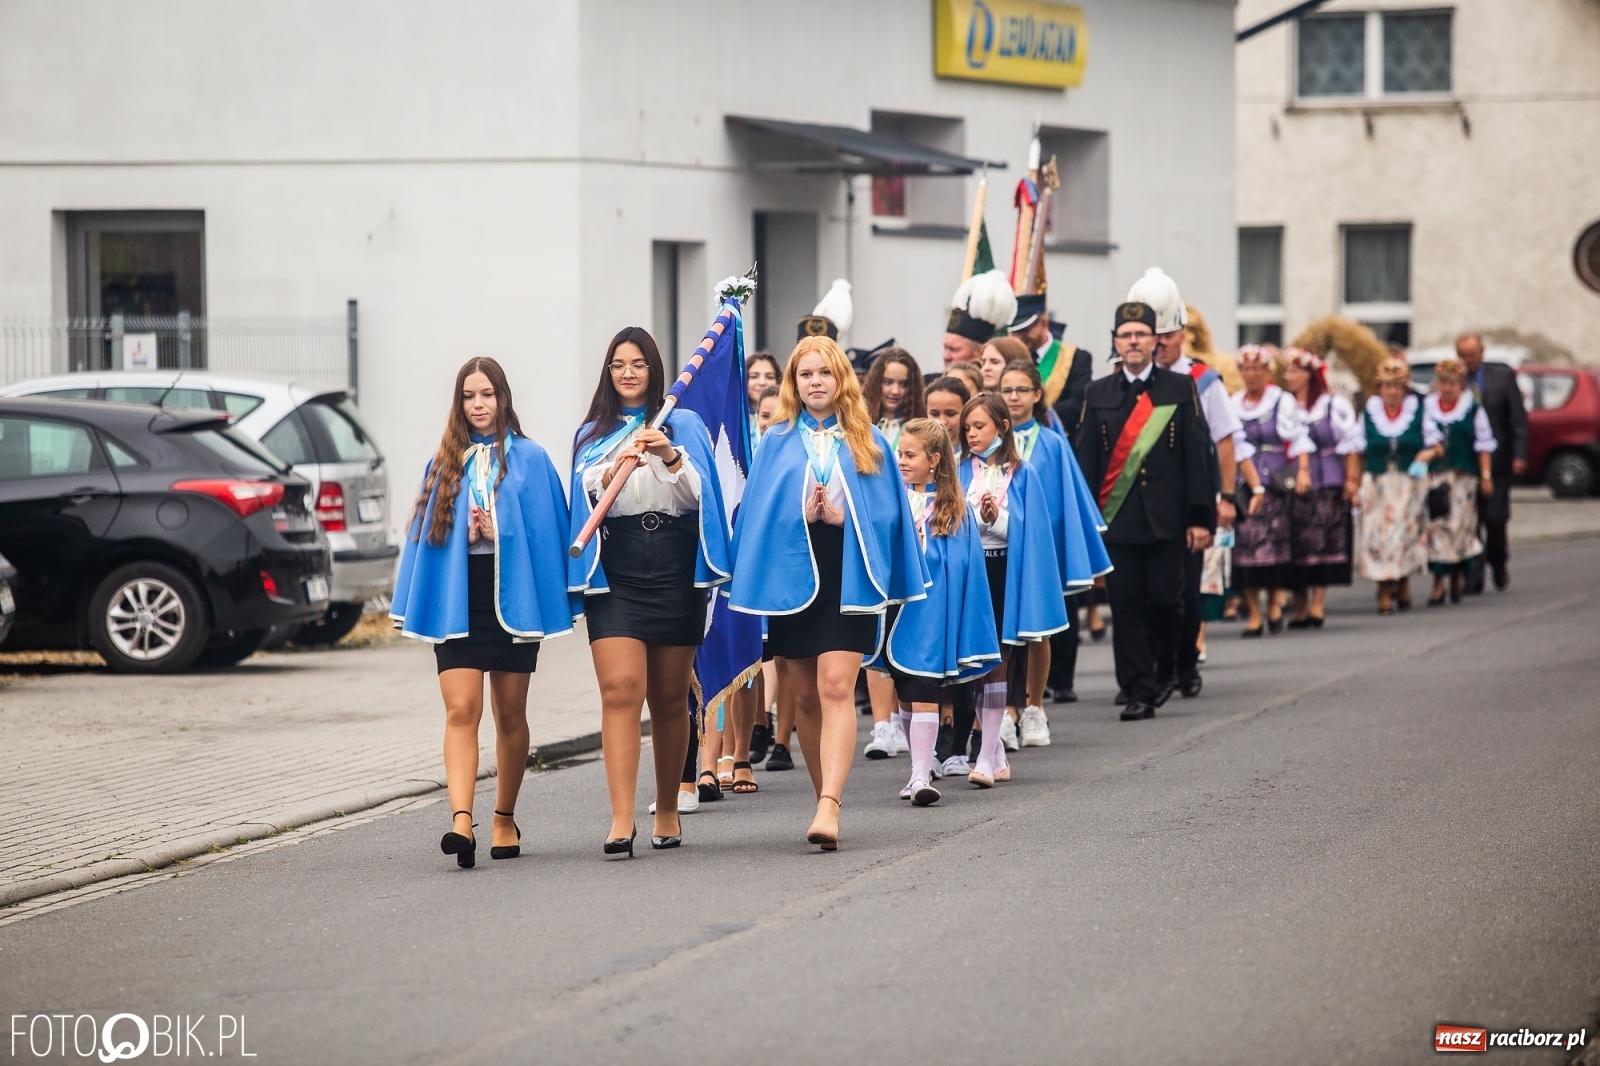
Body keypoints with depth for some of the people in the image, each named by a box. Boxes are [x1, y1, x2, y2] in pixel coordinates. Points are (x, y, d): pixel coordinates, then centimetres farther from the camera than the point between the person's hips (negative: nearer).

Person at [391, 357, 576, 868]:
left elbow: (547, 528, 0)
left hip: (511, 595, -1)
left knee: (510, 716, 8)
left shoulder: (529, 459, 3)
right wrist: (466, 534, -5)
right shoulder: (444, 462, 10)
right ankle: (461, 820, -24)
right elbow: (431, 533, 10)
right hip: (456, 600, 1)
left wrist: (500, 531, -11)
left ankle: (505, 818, 21)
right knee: (461, 711, -13)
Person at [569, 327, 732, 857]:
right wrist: (612, 472, -19)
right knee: (620, 689, -14)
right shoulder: (592, 435, 15)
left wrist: (672, 459, -18)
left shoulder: (684, 425, 11)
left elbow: (700, 493, 0)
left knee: (669, 697, 7)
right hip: (614, 572, 0)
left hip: (673, 567, 0)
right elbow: (584, 498, 1)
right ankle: (622, 819, -21)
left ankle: (667, 811, 20)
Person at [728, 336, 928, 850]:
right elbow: (757, 514, 6)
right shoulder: (777, 442, 10)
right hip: (791, 575, 2)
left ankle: (829, 806, -26)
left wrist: (840, 517, -10)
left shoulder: (867, 441, 8)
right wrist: (801, 515, -11)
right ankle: (826, 801, 21)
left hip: (846, 575, -2)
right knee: (805, 697, 8)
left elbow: (887, 511, 6)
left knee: (836, 688, -16)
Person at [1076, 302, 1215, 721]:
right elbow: (1085, 462, 9)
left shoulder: (1181, 389, 6)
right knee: (1126, 607, -1)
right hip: (1115, 521, 1)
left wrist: (1200, 518, -3)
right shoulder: (1098, 395, 9)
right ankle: (1139, 692, 3)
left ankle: (1165, 670, 20)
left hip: (1166, 523, -1)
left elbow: (1197, 455, 3)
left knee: (1165, 600, -5)